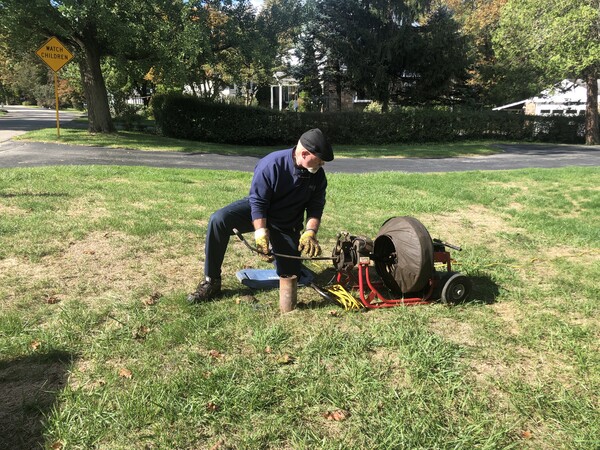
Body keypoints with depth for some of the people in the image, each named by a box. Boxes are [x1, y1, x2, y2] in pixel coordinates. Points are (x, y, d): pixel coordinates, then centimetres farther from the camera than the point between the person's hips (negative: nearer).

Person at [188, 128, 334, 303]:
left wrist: (310, 233, -25)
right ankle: (211, 282, -20)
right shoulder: (272, 164, -27)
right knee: (219, 220, -31)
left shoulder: (318, 175, -14)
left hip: (287, 226, 3)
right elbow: (258, 202, -25)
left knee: (291, 275, 0)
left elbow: (316, 208, -8)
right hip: (256, 211, -3)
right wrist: (261, 234, -34)